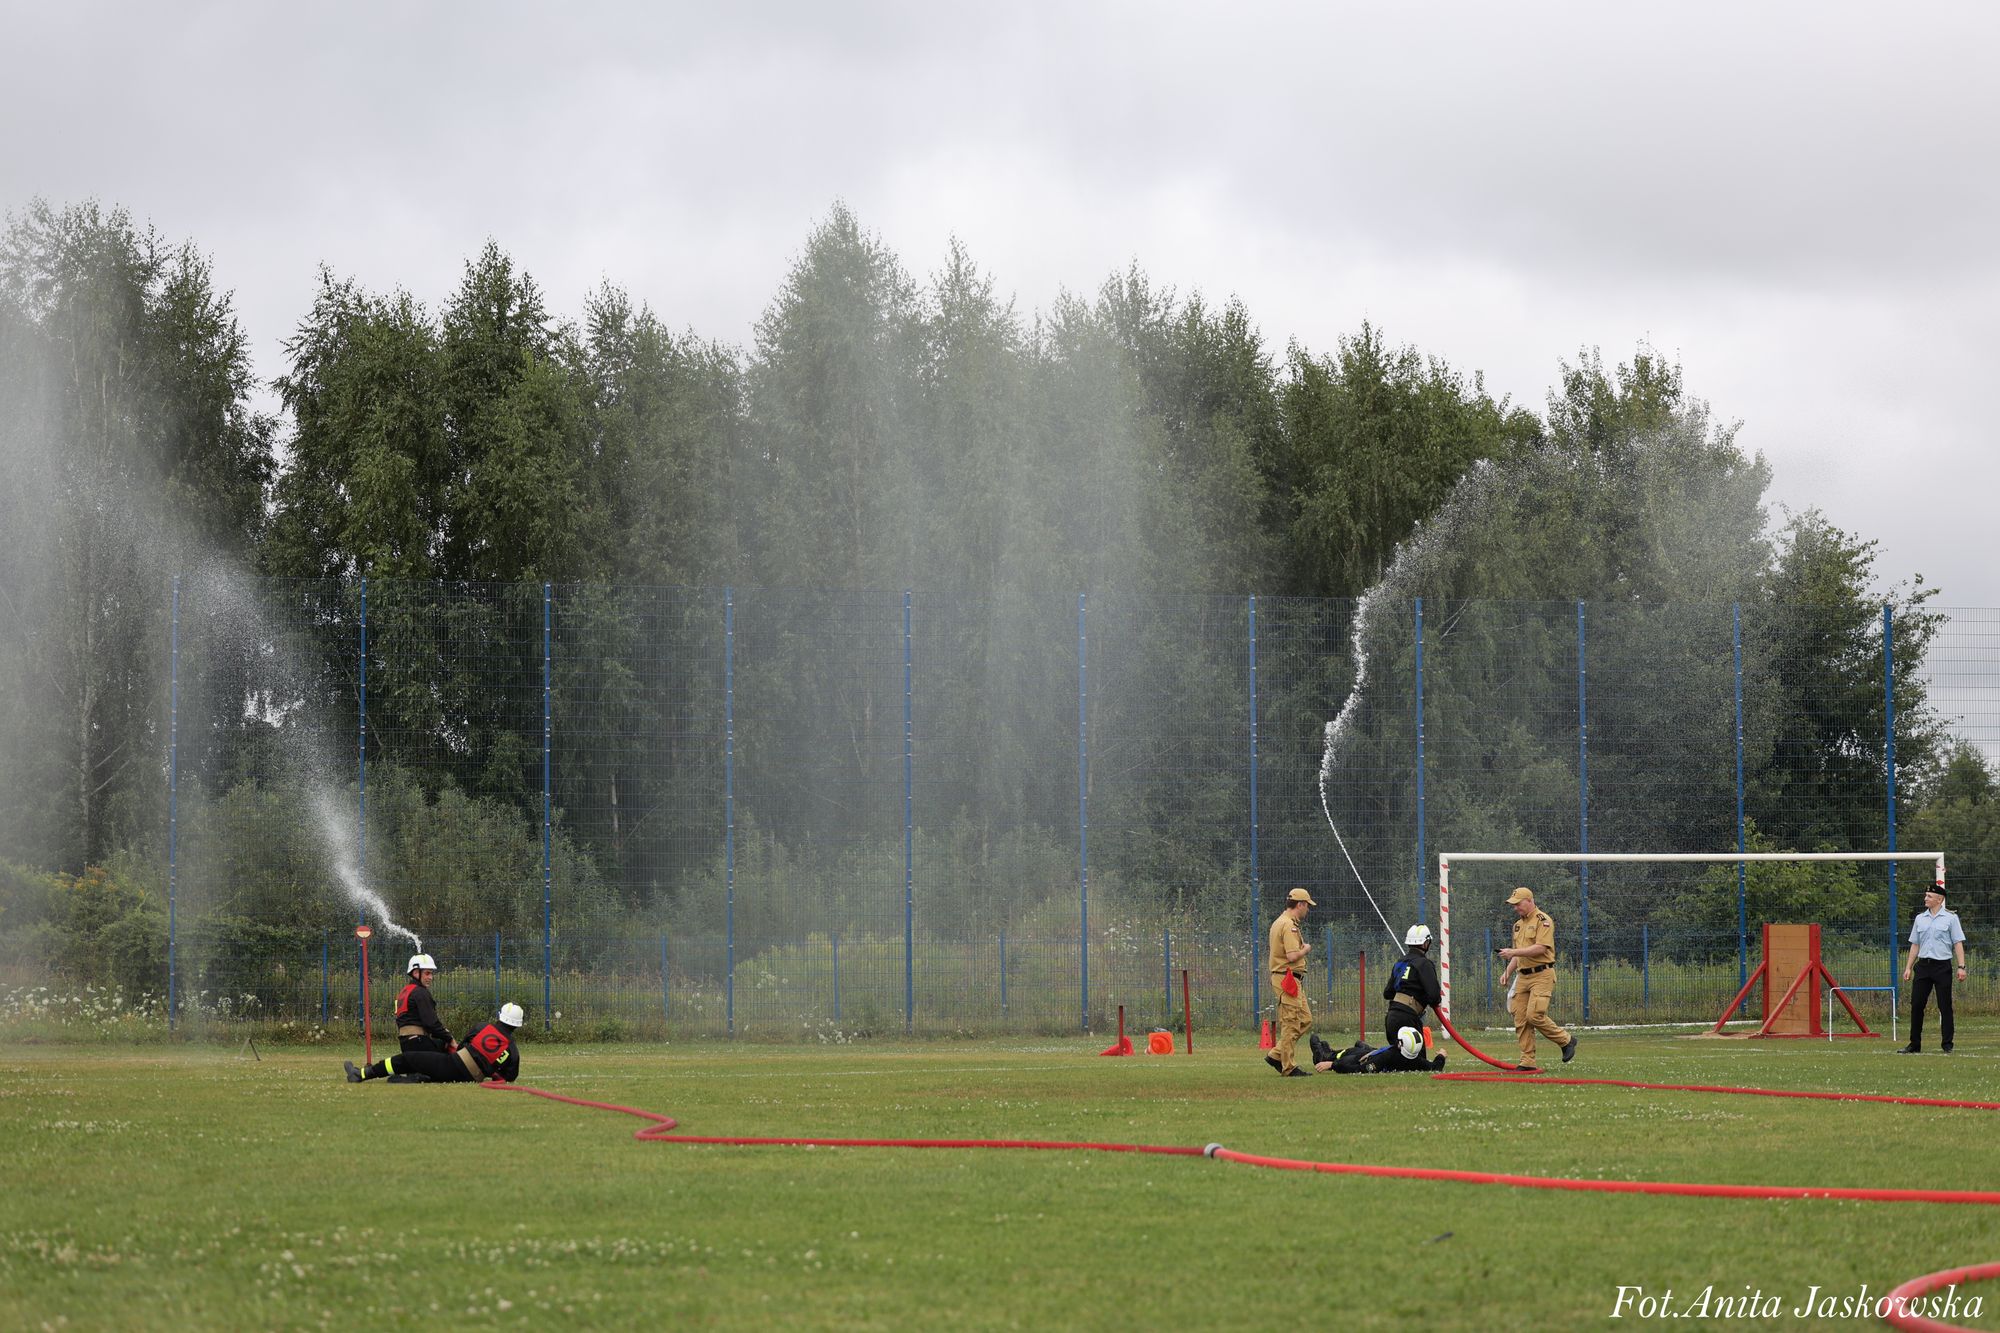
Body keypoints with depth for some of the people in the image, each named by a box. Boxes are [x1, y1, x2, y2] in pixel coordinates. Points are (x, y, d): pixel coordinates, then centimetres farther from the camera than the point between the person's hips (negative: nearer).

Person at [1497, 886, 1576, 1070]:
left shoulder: (1542, 921, -7)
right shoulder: (1518, 924, 20)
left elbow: (1540, 948, -18)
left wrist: (1513, 952, -18)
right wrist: (1508, 972, 16)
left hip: (1542, 974, -8)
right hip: (1523, 976, 8)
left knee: (1535, 1015, -19)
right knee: (1520, 1019, 0)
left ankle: (1566, 1041, 1)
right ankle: (1527, 1061, 3)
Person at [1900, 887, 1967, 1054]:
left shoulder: (1950, 918, 1)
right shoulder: (1920, 918, 13)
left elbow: (1958, 943, -2)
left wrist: (1961, 966, -11)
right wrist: (1908, 967, 10)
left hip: (1942, 966, -4)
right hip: (1923, 965, 4)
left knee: (1945, 1006, -2)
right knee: (1916, 1004, 0)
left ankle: (1947, 1045, 5)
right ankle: (1914, 1045, 7)